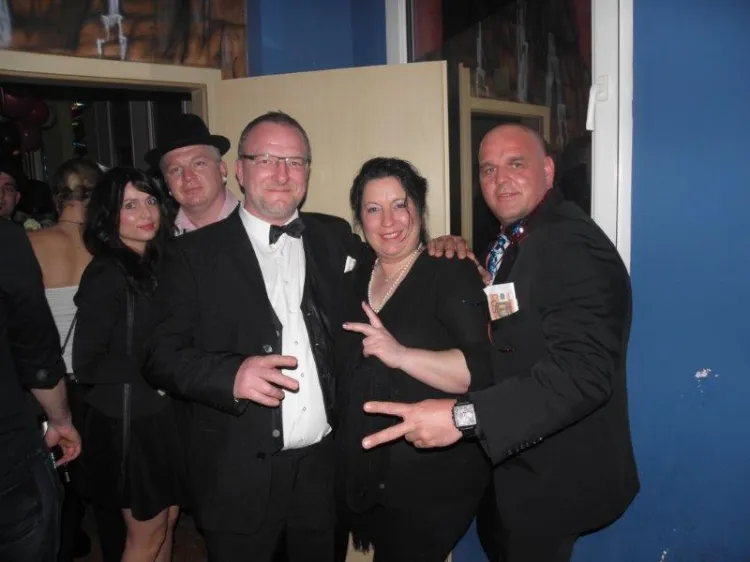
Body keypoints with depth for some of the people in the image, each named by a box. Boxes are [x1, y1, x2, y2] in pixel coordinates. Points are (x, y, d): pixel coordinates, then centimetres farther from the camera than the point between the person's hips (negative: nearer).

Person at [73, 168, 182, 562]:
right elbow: (86, 364, -20)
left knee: (168, 518, 20)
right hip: (128, 420, -7)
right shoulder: (107, 274, -18)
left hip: (163, 414, 7)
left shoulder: (156, 263, 4)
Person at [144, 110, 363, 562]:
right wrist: (231, 375, -25)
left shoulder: (336, 238, 4)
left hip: (328, 465, 3)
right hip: (240, 475, -2)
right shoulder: (196, 253, -4)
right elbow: (162, 358, -7)